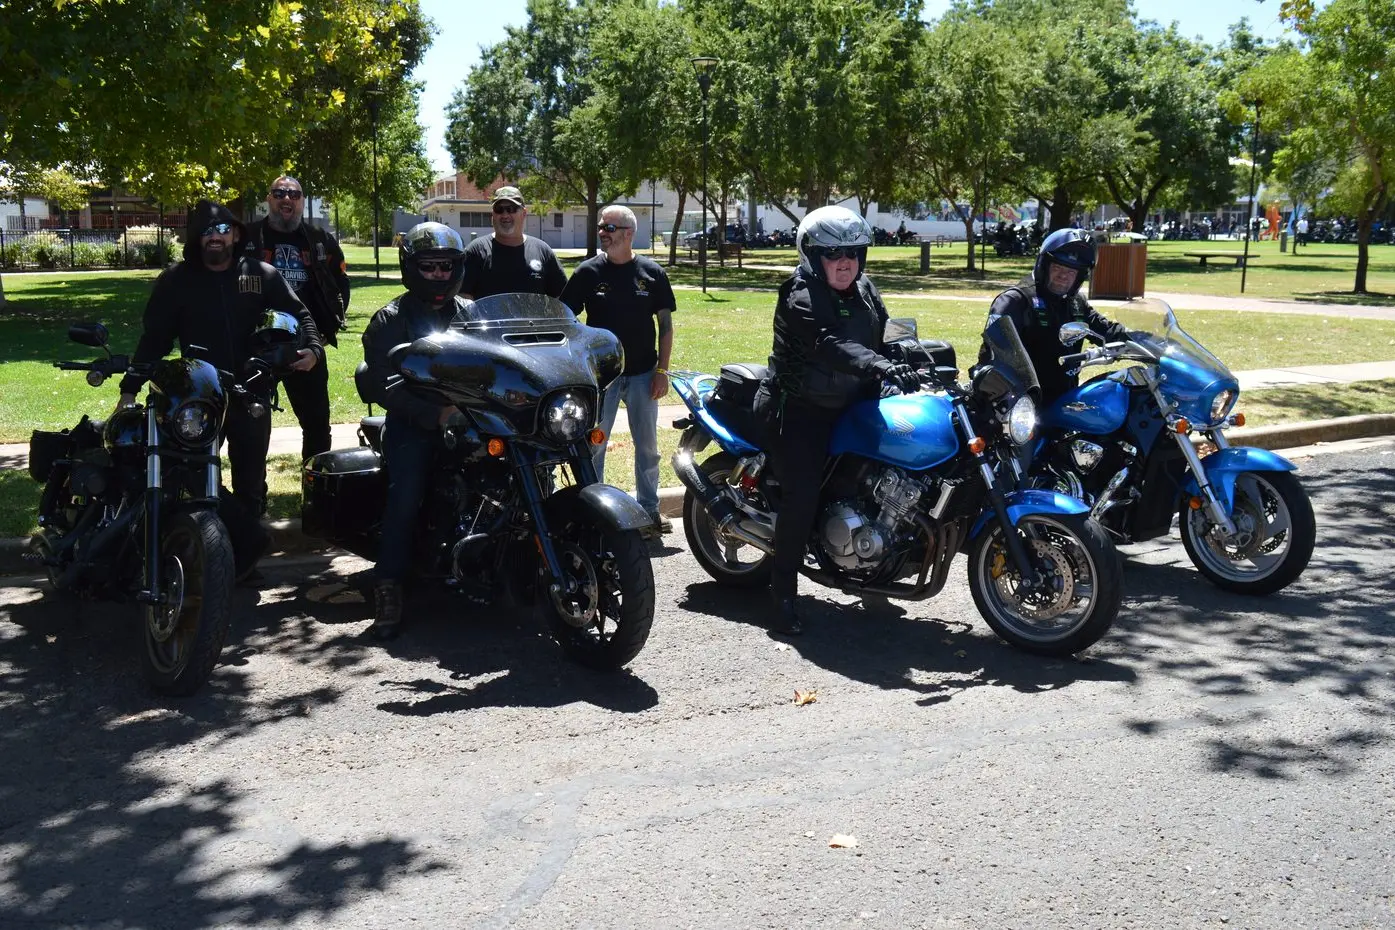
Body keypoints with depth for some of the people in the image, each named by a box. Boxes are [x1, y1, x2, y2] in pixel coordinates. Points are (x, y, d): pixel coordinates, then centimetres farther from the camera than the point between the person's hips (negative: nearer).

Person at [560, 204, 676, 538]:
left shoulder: (651, 272, 0)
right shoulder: (588, 272, -1)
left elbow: (665, 323, 3)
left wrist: (662, 369, -3)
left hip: (643, 373, 1)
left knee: (647, 446, 9)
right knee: (594, 445, 4)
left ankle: (649, 508, 21)